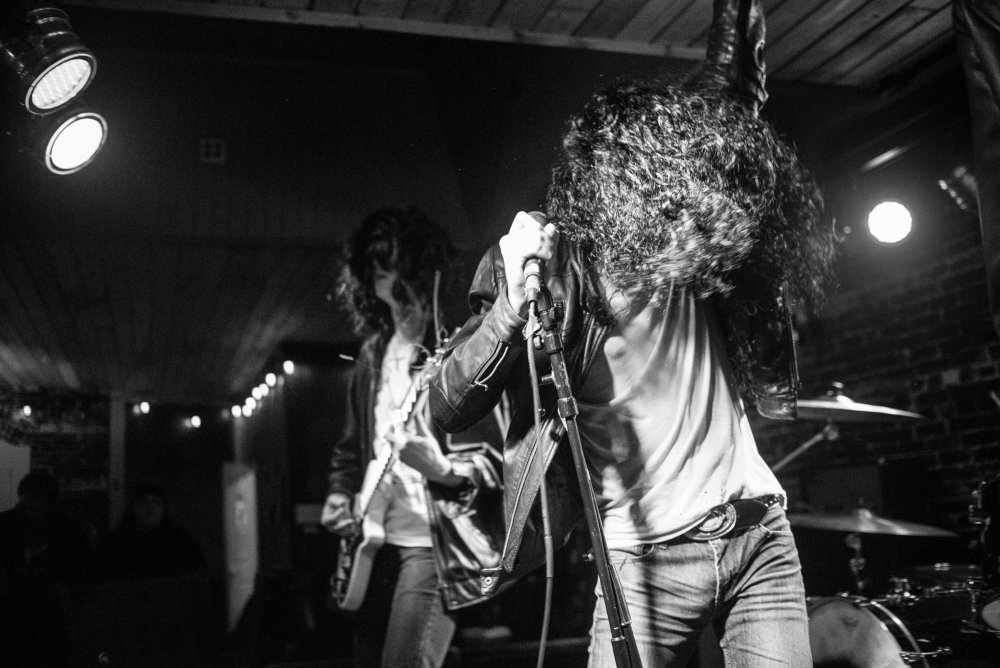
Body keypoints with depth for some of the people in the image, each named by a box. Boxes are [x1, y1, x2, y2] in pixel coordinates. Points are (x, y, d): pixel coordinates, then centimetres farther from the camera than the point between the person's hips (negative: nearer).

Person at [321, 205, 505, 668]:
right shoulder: (373, 353, 13)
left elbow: (499, 452, -12)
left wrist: (446, 470, -30)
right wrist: (341, 494, 6)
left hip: (433, 541, -8)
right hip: (378, 540, 8)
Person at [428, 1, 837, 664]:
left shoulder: (696, 247, -1)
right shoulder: (546, 263, -11)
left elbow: (730, 95, 11)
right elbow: (447, 409, -15)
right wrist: (511, 306, -29)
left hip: (762, 534, 4)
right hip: (648, 555, -4)